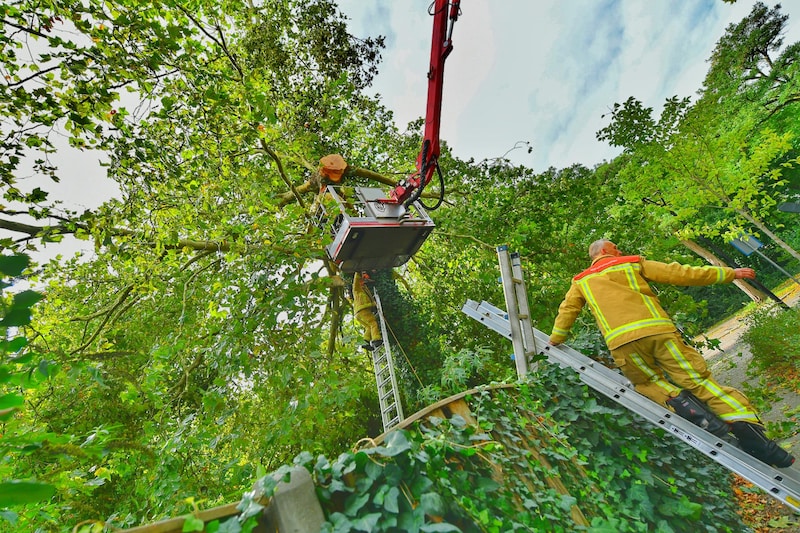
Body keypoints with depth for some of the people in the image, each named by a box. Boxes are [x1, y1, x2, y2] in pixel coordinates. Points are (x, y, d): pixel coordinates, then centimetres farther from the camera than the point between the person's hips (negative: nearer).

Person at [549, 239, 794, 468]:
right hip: (659, 331, 0)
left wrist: (555, 339, 25)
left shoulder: (581, 281, 21)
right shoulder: (633, 263, 20)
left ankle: (678, 401, -10)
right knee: (699, 379, 3)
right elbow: (678, 273, 18)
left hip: (622, 343, 0)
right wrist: (729, 273, 25)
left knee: (649, 381, 19)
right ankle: (746, 425, -12)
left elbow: (567, 309, 15)